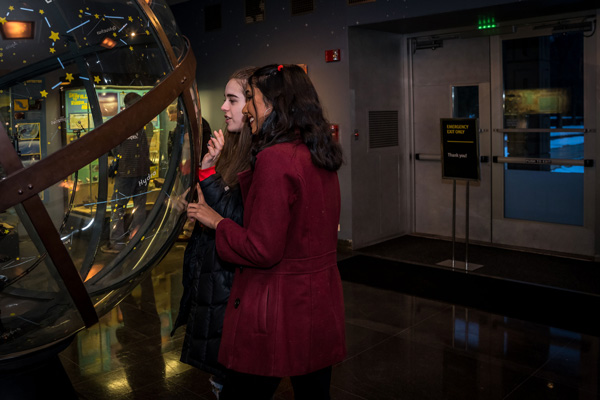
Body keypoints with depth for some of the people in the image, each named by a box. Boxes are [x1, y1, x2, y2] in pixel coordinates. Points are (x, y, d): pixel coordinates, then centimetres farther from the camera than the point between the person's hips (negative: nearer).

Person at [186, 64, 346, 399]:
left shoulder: (275, 159, -20)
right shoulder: (321, 157, 6)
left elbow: (262, 250, -21)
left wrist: (216, 221, -4)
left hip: (279, 307, -8)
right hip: (321, 304, 8)